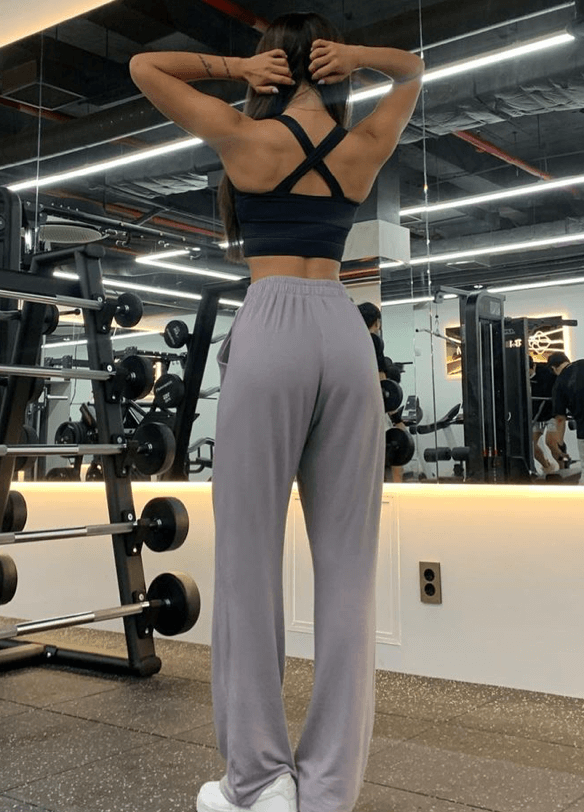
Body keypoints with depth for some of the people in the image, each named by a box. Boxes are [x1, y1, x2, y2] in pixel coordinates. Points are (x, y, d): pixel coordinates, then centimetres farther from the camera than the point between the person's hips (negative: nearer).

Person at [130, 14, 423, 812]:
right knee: (347, 564, 3)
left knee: (248, 557, 2)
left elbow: (144, 66, 18)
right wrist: (356, 56, 16)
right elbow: (415, 71, 35)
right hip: (346, 334, 4)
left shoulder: (247, 138, 6)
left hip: (272, 332, -4)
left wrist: (236, 67, 11)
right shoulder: (366, 147, 15)